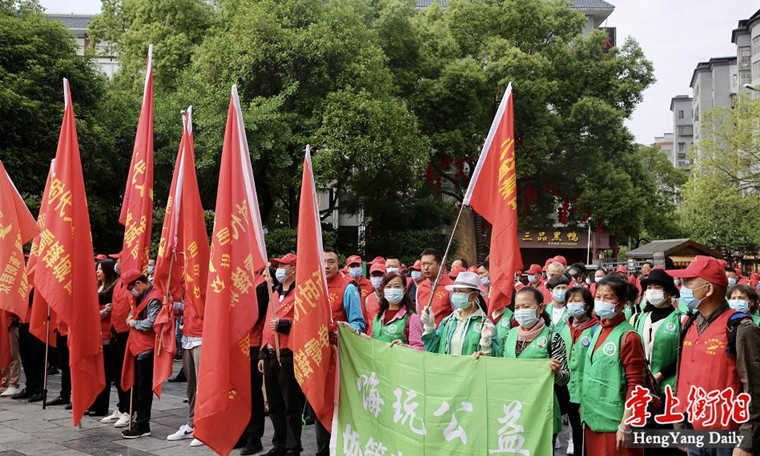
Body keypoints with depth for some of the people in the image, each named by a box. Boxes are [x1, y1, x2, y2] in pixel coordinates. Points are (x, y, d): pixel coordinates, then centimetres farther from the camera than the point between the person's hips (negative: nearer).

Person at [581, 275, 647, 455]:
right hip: (591, 418, 7)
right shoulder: (598, 331, 8)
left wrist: (625, 426, -17)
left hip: (613, 422, -7)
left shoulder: (628, 337, -14)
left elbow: (635, 385, -16)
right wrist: (584, 405, 14)